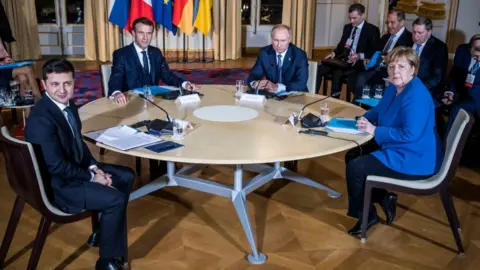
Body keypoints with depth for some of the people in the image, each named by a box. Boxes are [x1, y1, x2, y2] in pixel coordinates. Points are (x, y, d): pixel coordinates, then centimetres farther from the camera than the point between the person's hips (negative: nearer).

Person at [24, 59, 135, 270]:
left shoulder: (67, 105, 0)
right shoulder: (41, 119, -28)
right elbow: (56, 166, -27)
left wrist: (94, 167, -4)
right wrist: (92, 177, -16)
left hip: (76, 167, 10)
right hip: (57, 184, -10)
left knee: (126, 177, 13)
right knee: (116, 199, -20)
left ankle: (102, 234, 26)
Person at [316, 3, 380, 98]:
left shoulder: (372, 30, 0)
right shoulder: (347, 27, 19)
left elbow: (374, 52, -6)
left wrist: (360, 56, -23)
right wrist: (334, 53, 1)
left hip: (358, 63, -6)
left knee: (337, 72, -36)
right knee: (318, 69, -17)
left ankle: (334, 97, -22)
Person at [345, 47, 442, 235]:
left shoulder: (417, 95, -25)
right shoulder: (393, 87, 5)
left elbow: (410, 135, -31)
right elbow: (379, 111, 20)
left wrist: (374, 131, -23)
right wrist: (365, 118, -4)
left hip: (414, 160, -11)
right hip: (396, 149, 11)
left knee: (355, 168, -16)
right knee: (352, 156, 11)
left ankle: (367, 216, 5)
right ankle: (383, 197, 16)